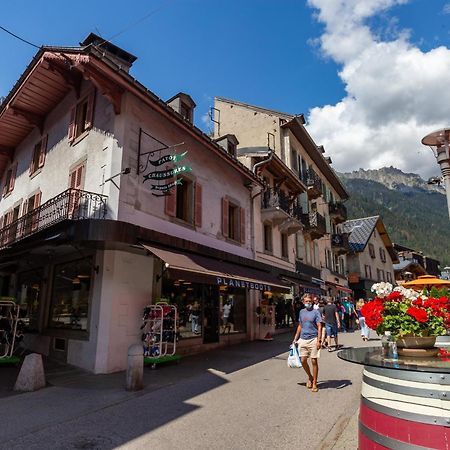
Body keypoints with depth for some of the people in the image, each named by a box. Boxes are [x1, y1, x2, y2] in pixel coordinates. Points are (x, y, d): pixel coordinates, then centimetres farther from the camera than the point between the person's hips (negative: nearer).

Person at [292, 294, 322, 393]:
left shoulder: (315, 312, -5)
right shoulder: (301, 312, 10)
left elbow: (319, 327, -8)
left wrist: (318, 340, -16)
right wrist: (295, 338, 16)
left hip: (313, 339, -4)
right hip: (303, 339, 5)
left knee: (314, 361, 2)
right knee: (303, 360, 5)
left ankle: (314, 383, 15)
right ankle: (310, 377, 30)